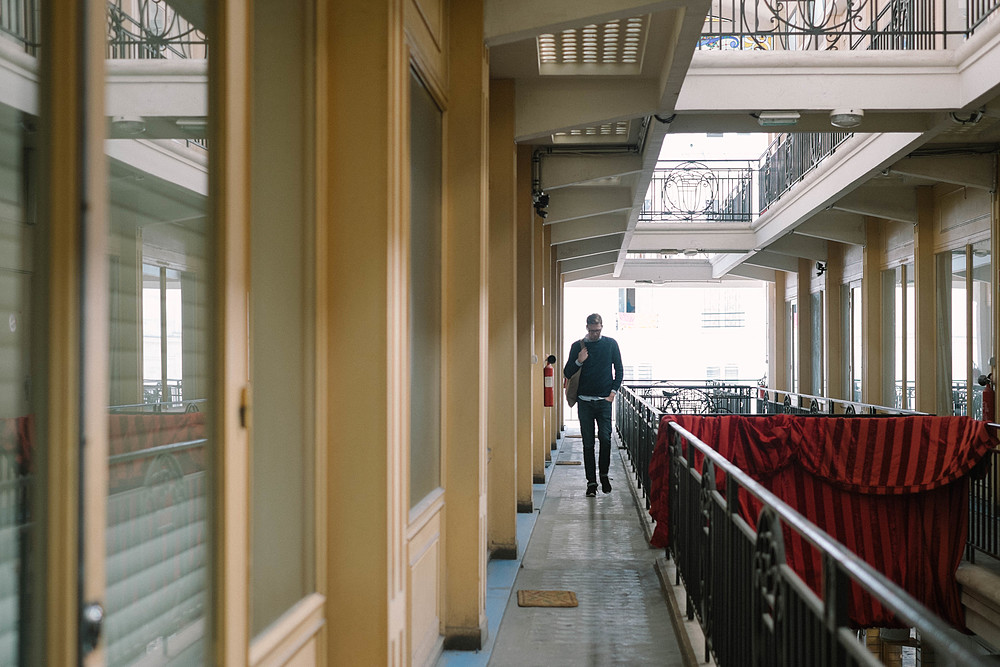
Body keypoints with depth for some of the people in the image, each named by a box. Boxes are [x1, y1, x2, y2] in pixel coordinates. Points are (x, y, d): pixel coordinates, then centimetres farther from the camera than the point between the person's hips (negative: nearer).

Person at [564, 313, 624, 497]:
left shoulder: (611, 344, 6)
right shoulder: (578, 346, 5)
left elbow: (619, 370, 10)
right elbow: (567, 373, 7)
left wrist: (613, 392, 0)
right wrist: (578, 361, -11)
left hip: (604, 399, 0)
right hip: (584, 400, 1)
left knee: (605, 439, -8)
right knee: (588, 442, 1)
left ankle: (604, 474, 13)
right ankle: (591, 481, 5)